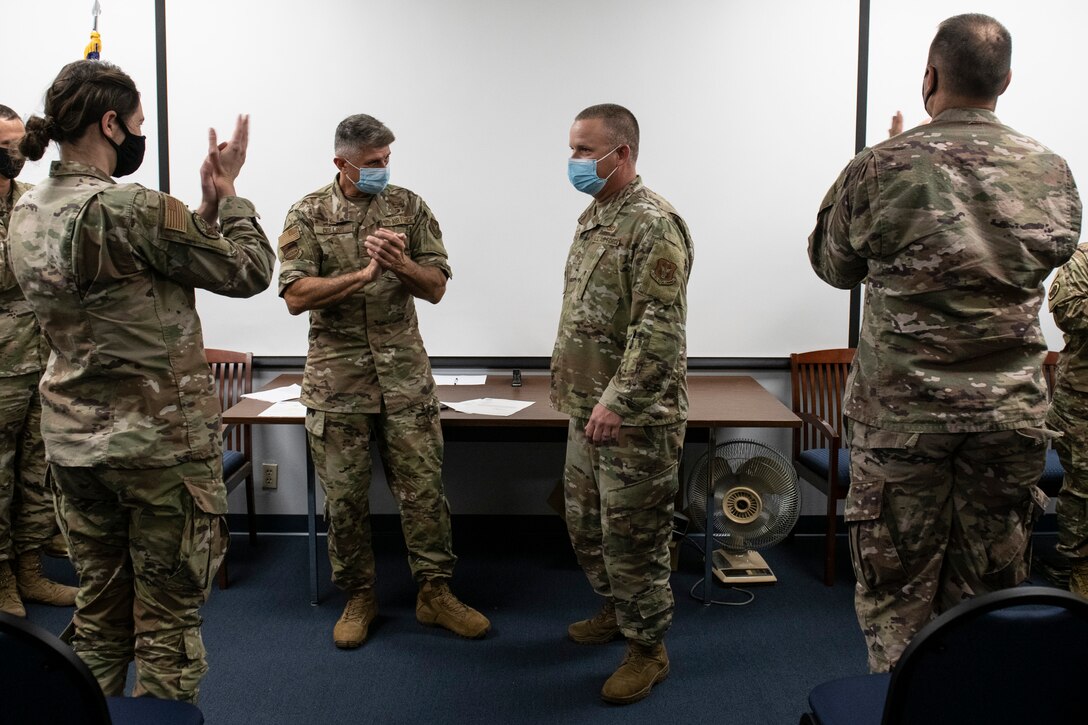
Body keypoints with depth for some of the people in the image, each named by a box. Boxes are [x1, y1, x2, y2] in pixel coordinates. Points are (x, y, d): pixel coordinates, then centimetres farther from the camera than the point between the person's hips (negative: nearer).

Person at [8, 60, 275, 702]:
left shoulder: (27, 214, 6)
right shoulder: (131, 209, -20)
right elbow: (249, 271, -10)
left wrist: (209, 206, 7)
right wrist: (229, 191, 3)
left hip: (73, 444, 8)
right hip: (161, 446, -8)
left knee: (100, 613, 20)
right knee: (168, 624, 6)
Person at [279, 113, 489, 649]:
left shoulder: (409, 207, 4)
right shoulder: (308, 214, 0)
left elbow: (435, 287, 1)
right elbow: (296, 295, -11)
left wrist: (401, 265, -19)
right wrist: (364, 274, -20)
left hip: (404, 369, 1)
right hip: (337, 374, -1)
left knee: (422, 485, 3)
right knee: (344, 494, 6)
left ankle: (435, 592, 16)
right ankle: (358, 598, 22)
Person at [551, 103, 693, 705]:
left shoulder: (653, 225, -18)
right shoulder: (593, 217, 13)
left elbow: (659, 330, -24)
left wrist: (619, 401, -26)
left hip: (635, 417, -9)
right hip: (588, 408, 10)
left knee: (632, 536, 1)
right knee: (585, 521, 20)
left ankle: (647, 649, 18)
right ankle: (615, 610, 41)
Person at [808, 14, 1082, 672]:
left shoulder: (881, 169, -11)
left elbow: (833, 265, 5)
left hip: (902, 411, -3)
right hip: (1012, 413, 3)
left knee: (899, 591, 9)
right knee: (990, 591, 15)